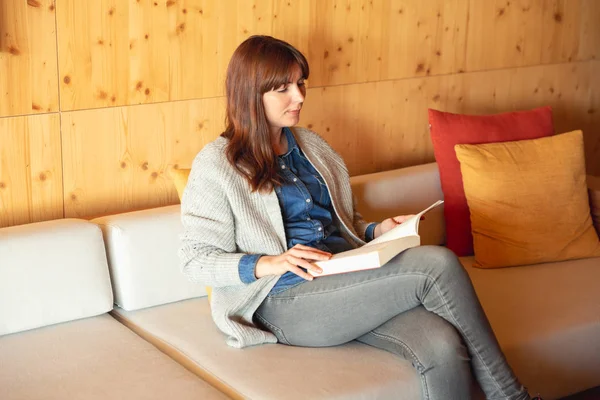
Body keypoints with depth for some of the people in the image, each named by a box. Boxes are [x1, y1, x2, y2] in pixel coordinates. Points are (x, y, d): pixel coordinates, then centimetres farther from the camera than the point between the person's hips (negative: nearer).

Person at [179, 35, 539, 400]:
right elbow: (196, 259, -4)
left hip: (347, 281, 6)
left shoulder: (311, 146, 19)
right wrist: (268, 263, -19)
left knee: (443, 346, -28)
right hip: (285, 303, -6)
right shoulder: (217, 165, -1)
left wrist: (377, 231, 5)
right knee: (437, 264, -24)